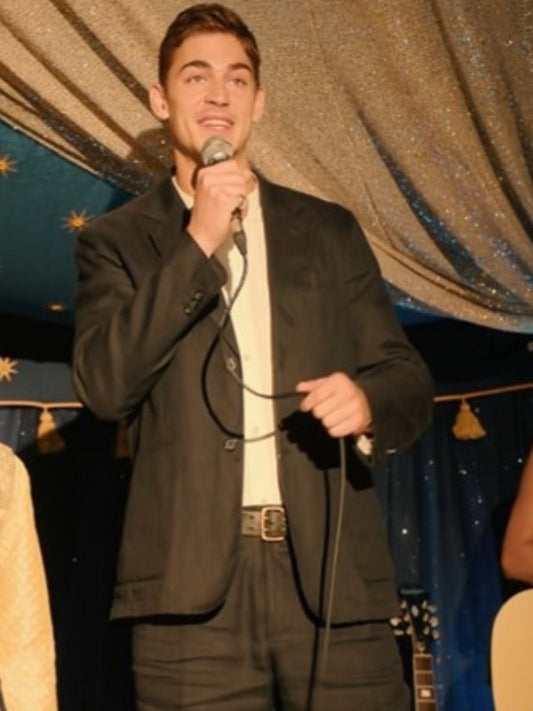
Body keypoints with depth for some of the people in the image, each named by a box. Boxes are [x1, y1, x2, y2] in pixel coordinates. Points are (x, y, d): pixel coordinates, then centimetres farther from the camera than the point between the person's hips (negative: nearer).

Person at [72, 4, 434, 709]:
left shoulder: (329, 230, 14)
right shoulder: (119, 240, 9)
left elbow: (408, 376, 13)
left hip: (332, 570, 2)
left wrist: (367, 403, -10)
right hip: (195, 584, -1)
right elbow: (104, 384, -6)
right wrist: (199, 244, -11)